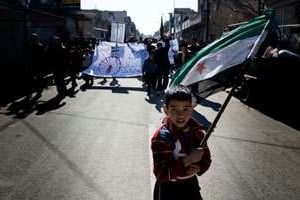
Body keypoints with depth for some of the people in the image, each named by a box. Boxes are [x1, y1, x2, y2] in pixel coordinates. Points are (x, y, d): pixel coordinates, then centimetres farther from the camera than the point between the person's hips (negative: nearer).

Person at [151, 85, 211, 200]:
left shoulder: (197, 131, -8)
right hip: (168, 189, -5)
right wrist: (188, 160, -32)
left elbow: (206, 159, 1)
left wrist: (198, 168, -20)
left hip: (191, 184, 5)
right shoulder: (161, 137, -25)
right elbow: (161, 173, -29)